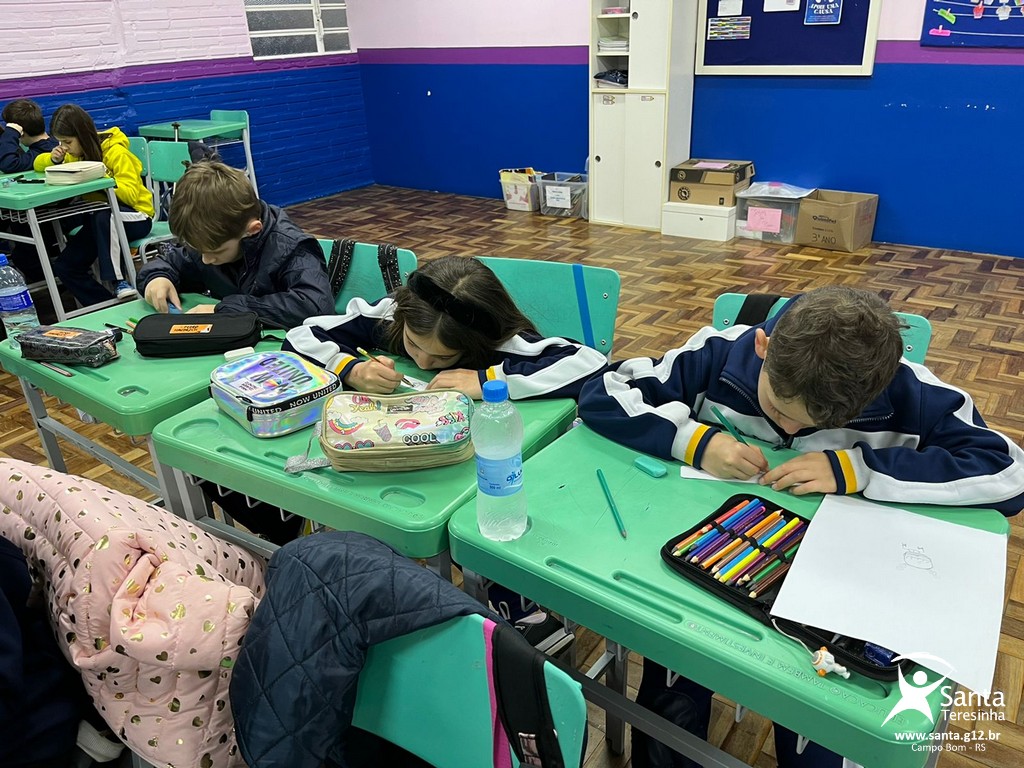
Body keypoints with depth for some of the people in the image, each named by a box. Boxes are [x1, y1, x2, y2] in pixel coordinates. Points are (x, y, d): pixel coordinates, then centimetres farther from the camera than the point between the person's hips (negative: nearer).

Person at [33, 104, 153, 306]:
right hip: (99, 217, 7)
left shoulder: (115, 152, -16)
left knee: (102, 216, -42)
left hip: (135, 216, -7)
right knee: (64, 266, -7)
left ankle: (116, 280, -37)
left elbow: (131, 194, -26)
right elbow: (38, 164, 15)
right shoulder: (76, 153, 5)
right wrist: (54, 158, -7)